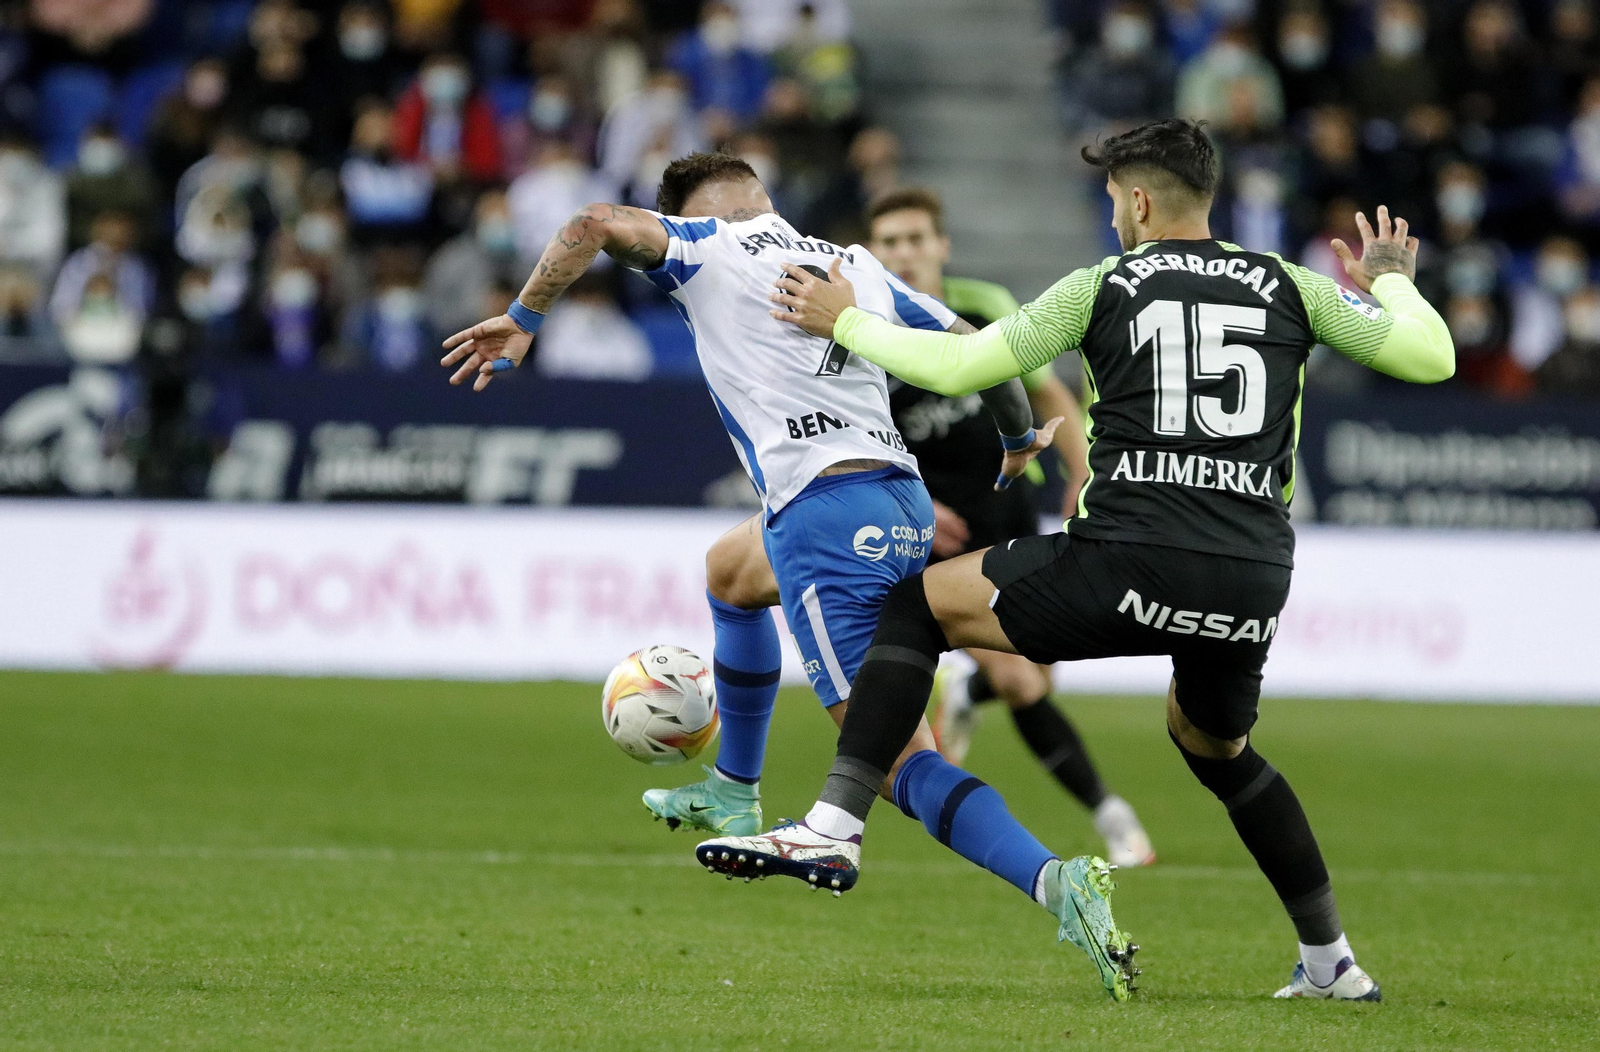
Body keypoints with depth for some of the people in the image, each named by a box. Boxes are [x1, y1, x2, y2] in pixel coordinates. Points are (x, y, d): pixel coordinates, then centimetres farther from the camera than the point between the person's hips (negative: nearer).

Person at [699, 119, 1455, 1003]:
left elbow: (959, 367, 3)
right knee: (1215, 747, 32)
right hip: (1253, 588, 5)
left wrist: (842, 322, 19)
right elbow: (1431, 358, 15)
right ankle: (1331, 963, 32)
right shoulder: (1288, 287, 14)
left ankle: (834, 827, -2)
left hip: (1131, 564, -4)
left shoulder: (1106, 285, 7)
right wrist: (1393, 282, 37)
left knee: (916, 606, 11)